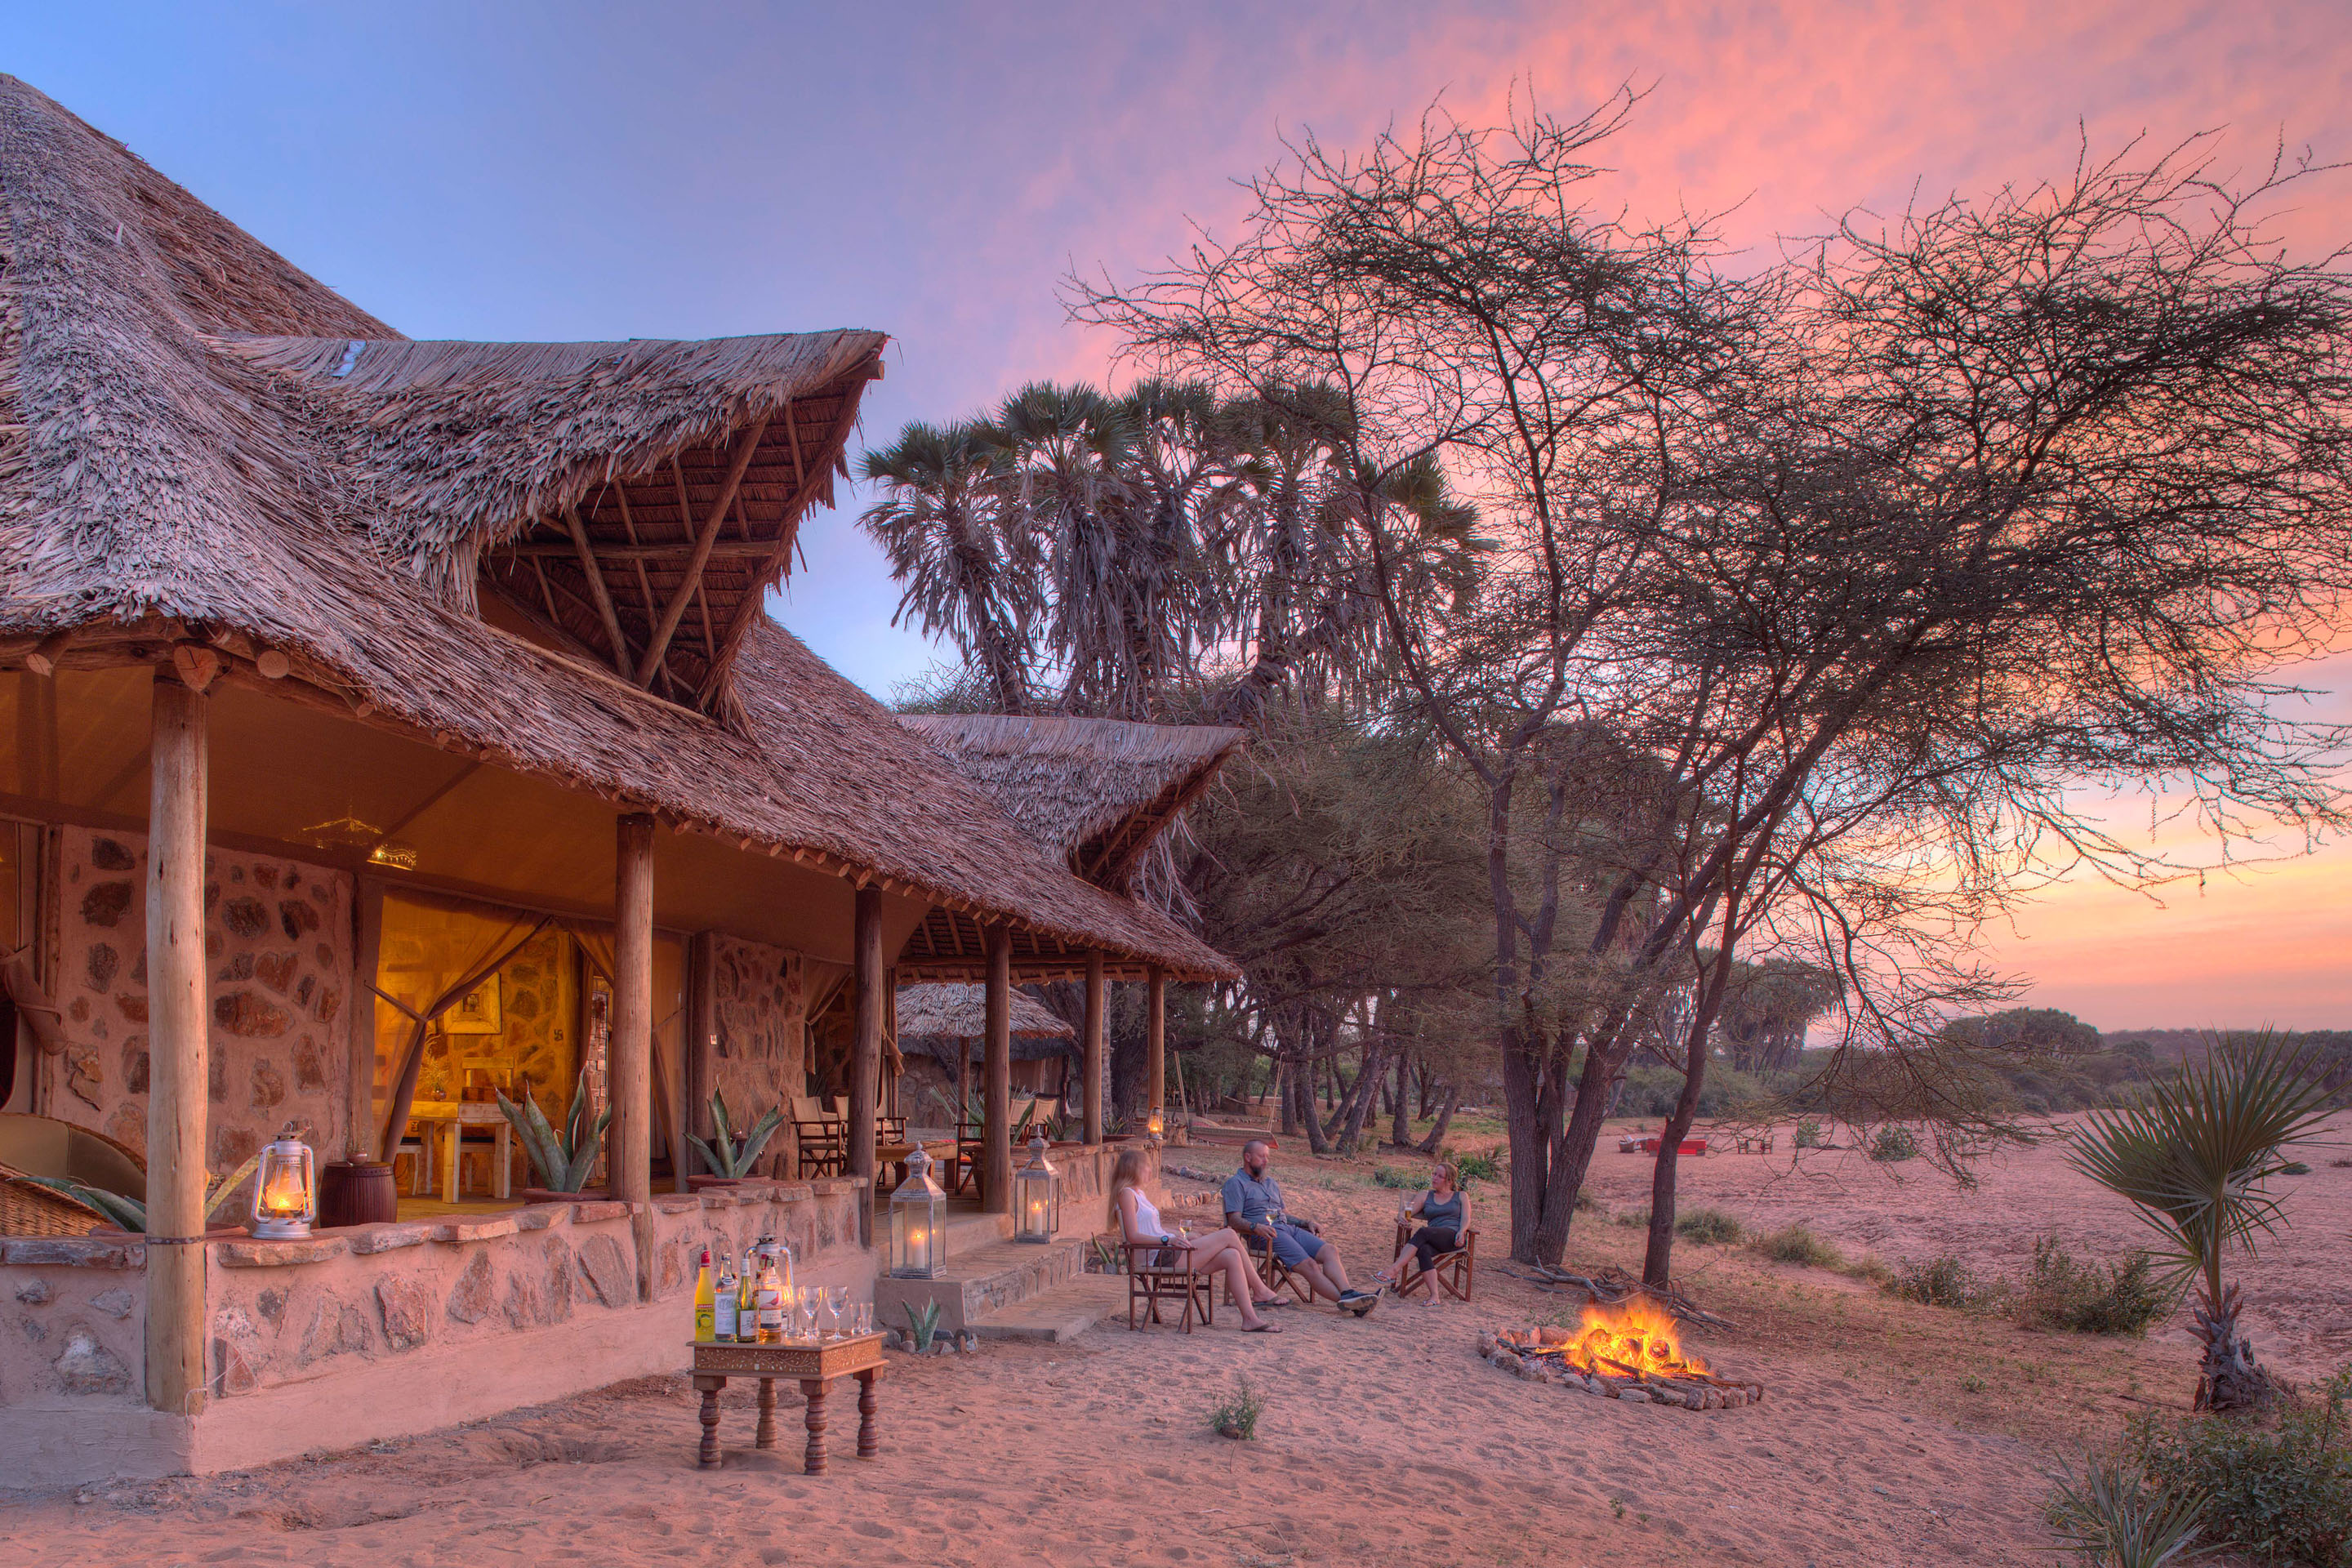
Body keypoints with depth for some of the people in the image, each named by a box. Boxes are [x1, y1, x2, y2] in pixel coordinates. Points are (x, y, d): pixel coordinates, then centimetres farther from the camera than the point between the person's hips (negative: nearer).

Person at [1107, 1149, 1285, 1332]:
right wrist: (1168, 1240, -26)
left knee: (1231, 1257, -7)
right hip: (1163, 1259, -10)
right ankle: (1260, 1291, 4)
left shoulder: (1138, 1193, 22)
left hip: (1170, 1256, 10)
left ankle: (1250, 1320, -11)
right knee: (1228, 1236, -10)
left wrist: (1182, 1238, 16)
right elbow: (1133, 1237, -18)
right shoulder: (1126, 1194, -8)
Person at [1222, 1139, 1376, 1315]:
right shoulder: (1236, 1183, 5)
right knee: (1308, 1265, -26)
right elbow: (1234, 1220, -6)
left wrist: (1306, 1223, 12)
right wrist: (1255, 1227, -26)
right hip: (1267, 1234, -7)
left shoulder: (1271, 1183, 30)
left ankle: (1348, 1293, -36)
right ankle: (1345, 1300, -37)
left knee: (1329, 1250, -17)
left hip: (1289, 1228, 7)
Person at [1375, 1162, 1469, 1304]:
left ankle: (1394, 1269, -44)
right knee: (1423, 1250, -36)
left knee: (1423, 1232, -34)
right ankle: (1434, 1296, -44)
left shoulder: (1461, 1196, 21)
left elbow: (1466, 1219, 7)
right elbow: (1407, 1212, 16)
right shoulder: (1426, 1196, 27)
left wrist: (1461, 1232, -15)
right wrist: (1402, 1217, -9)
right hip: (1434, 1242, 3)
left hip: (1453, 1237, -3)